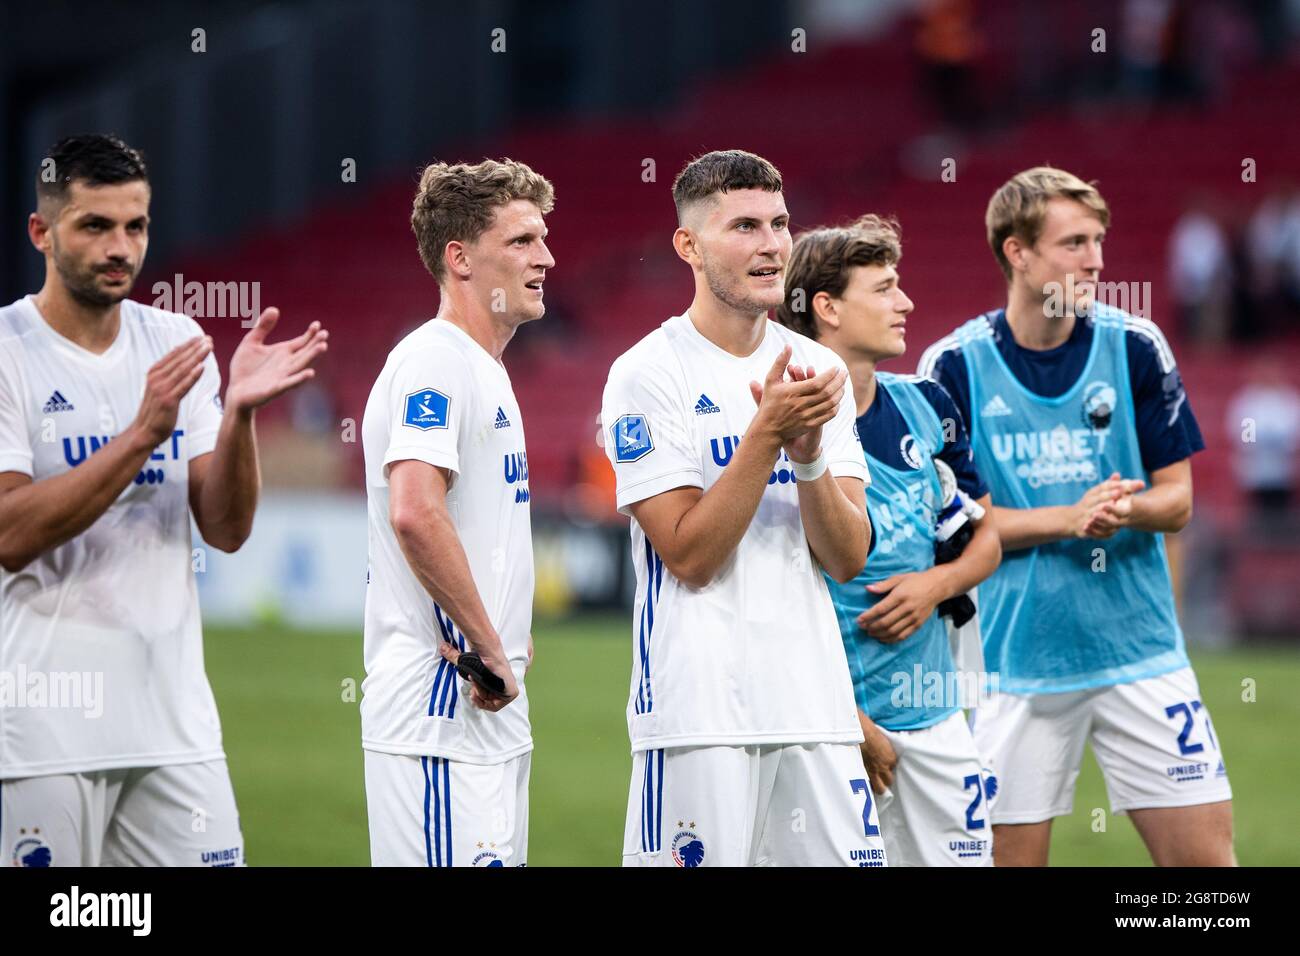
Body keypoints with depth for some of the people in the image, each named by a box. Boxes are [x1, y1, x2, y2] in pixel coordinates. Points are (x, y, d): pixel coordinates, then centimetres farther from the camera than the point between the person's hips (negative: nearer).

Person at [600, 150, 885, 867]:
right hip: (699, 711, -5)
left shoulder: (817, 370, 11)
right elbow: (691, 555, -12)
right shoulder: (647, 374, -5)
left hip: (814, 702, 5)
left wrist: (809, 453, -11)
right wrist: (767, 431, -18)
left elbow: (847, 559, 5)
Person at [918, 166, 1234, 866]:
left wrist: (1128, 509, -19)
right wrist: (1069, 520, -17)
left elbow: (1176, 499, 5)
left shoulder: (1134, 347, 1)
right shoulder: (955, 366, -4)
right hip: (1016, 665, -1)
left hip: (1139, 649, 1)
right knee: (1008, 853, 2)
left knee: (1205, 853, -5)